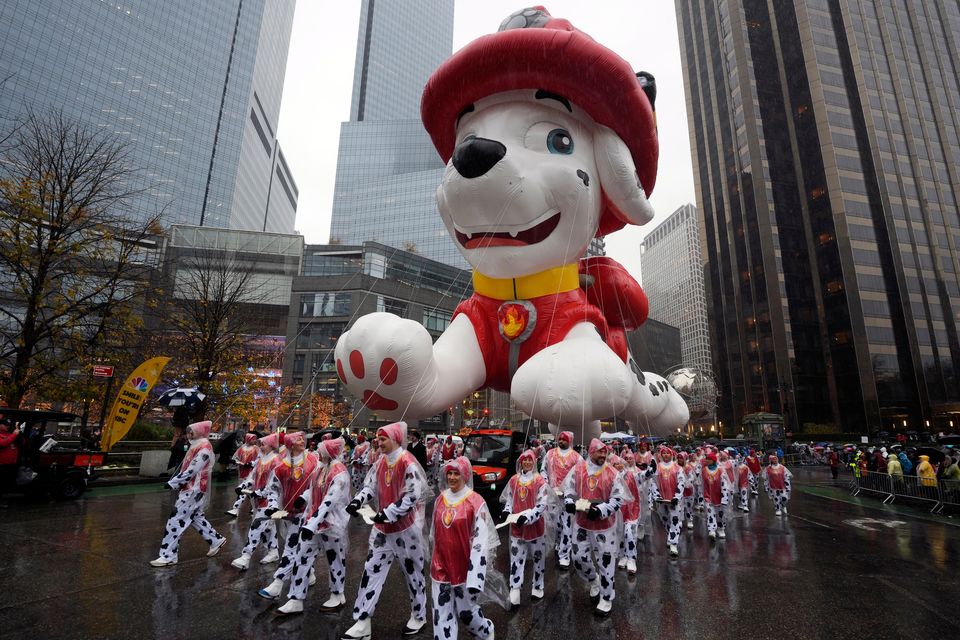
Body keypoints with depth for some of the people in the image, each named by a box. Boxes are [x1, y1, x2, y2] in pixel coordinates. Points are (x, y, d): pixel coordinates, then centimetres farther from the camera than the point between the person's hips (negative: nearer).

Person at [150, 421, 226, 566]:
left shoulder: (204, 449, -19)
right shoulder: (198, 446, 13)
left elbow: (191, 471, -22)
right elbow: (187, 468, 16)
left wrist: (172, 483, -15)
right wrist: (176, 482, 4)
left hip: (194, 491, -10)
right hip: (190, 488, 10)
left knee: (176, 520, -6)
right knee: (196, 517, 18)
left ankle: (168, 556, 3)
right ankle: (216, 540, 28)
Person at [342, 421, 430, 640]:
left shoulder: (408, 463, -22)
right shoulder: (381, 462, 2)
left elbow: (412, 497, -25)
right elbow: (371, 486, 9)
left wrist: (388, 513, -24)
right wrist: (358, 500, -10)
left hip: (406, 527, -6)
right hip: (383, 527, 7)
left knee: (412, 572, 12)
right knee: (372, 571, 8)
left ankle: (419, 616, 33)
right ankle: (362, 622, 21)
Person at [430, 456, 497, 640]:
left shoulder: (475, 501, -16)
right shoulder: (440, 499, 2)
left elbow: (481, 540, -18)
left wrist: (476, 577, -20)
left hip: (464, 569, -4)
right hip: (440, 568, 4)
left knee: (466, 611, 12)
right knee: (441, 615, 7)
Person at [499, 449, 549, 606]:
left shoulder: (540, 480, -11)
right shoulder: (514, 480, 2)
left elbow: (542, 504, -14)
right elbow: (508, 499, 12)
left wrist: (527, 517, -23)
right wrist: (507, 511, -8)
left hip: (535, 525, -2)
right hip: (517, 526, 3)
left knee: (538, 557, 13)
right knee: (516, 558, 4)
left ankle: (537, 587, 31)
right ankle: (514, 591, 10)